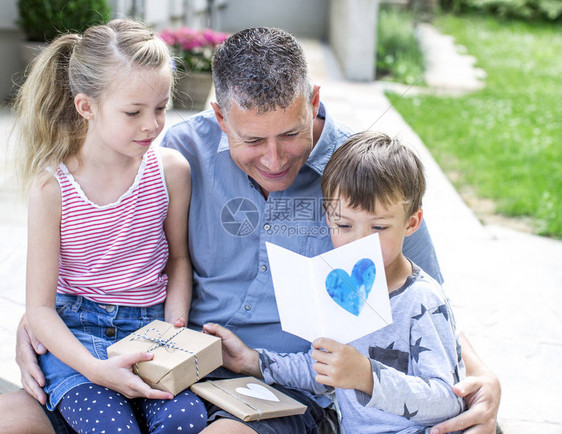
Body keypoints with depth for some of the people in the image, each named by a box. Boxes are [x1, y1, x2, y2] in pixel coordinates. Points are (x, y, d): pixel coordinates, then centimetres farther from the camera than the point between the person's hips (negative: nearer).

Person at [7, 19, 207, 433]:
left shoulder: (170, 170, -3)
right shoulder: (52, 186, -11)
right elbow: (40, 307, -9)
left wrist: (175, 328, -4)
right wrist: (94, 368, -23)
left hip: (149, 327, 2)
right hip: (75, 335, -2)